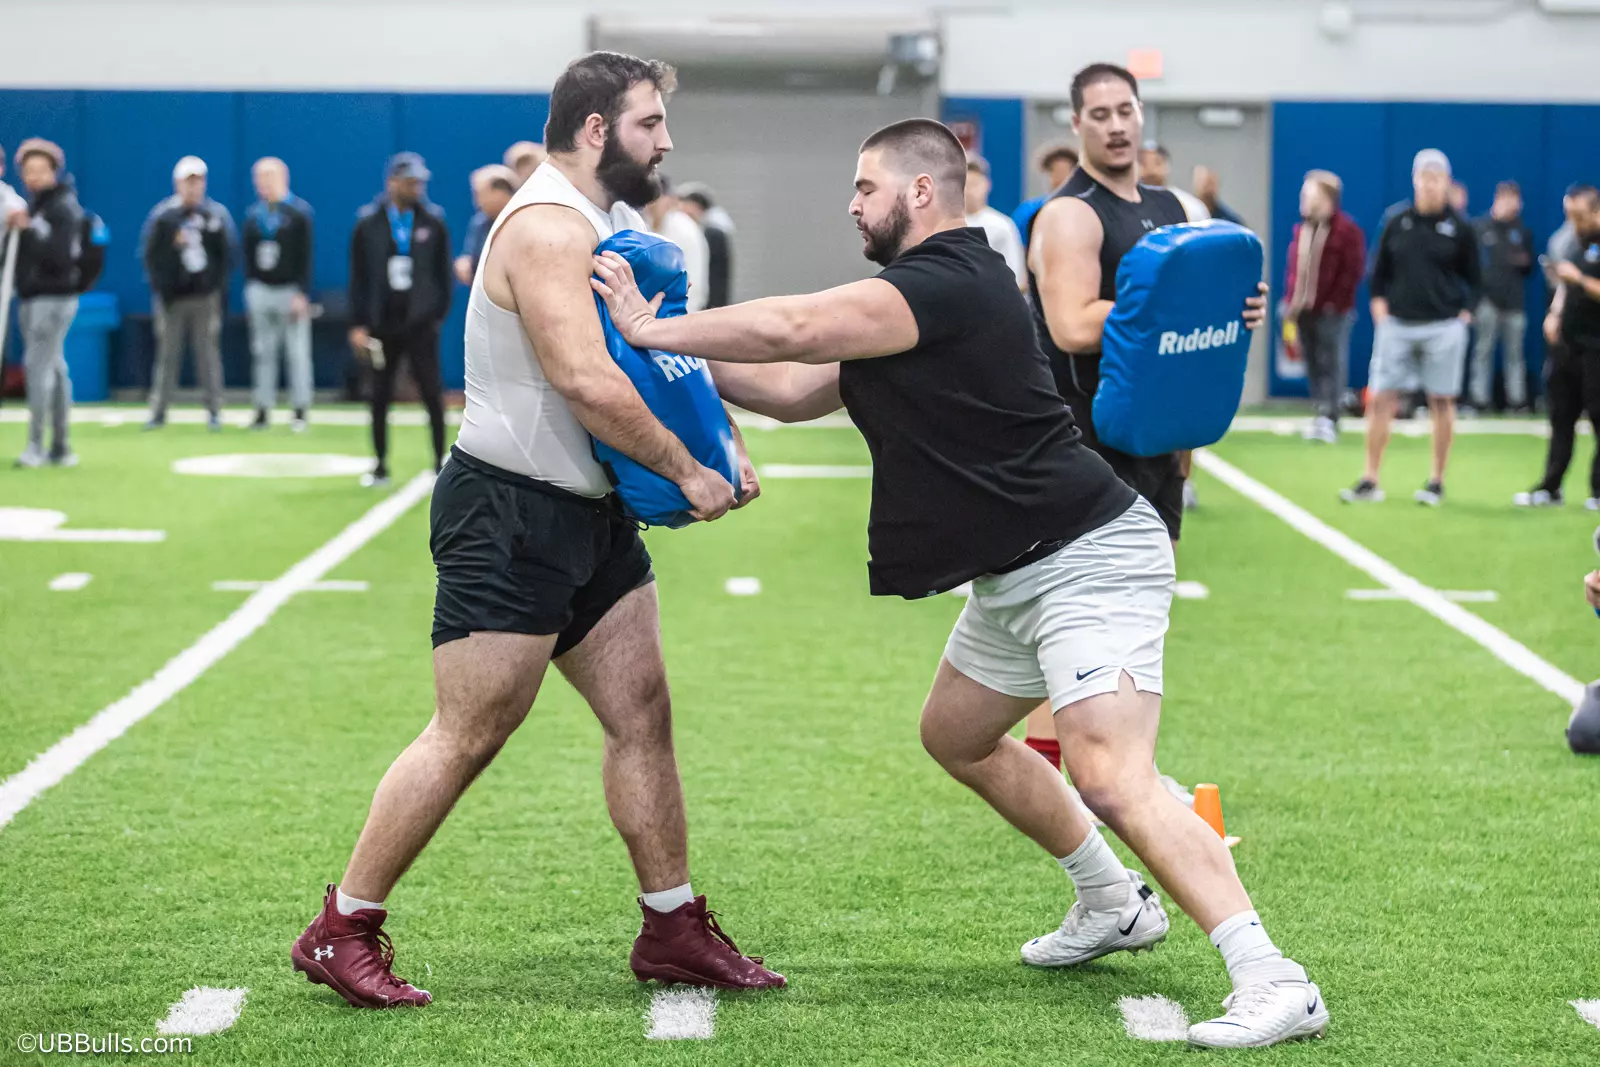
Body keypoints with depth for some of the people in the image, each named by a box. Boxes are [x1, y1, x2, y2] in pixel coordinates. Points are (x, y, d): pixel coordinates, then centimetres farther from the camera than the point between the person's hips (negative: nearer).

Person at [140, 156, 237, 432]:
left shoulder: (217, 215, 4)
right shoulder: (162, 215, 2)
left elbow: (227, 254, 7)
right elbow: (149, 255, 2)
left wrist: (219, 287, 0)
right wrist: (160, 288, -5)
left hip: (206, 297, 0)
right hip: (172, 296, 0)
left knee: (208, 353, 1)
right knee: (167, 353, 2)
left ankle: (214, 411, 7)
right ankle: (158, 412, 7)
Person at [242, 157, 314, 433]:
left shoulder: (299, 212, -3)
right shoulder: (253, 214, 10)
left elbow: (305, 257, -7)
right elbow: (248, 257, 14)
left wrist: (302, 294, -13)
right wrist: (249, 291, 9)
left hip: (290, 290, -5)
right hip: (260, 291, 5)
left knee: (297, 353, -3)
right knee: (263, 352, 6)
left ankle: (300, 411, 1)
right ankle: (263, 410, 10)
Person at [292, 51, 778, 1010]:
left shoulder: (611, 222, 16)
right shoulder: (548, 227, -17)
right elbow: (584, 379, -27)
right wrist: (686, 471, -17)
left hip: (588, 515, 10)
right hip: (510, 513, -10)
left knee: (644, 716, 9)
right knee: (468, 737, -7)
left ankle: (675, 930, 17)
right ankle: (342, 932, 3)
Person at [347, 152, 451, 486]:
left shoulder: (433, 223, 2)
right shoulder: (367, 224, 2)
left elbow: (442, 273, 6)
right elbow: (358, 278, 3)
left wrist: (439, 314, 0)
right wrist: (358, 325, -1)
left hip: (420, 324, -1)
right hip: (382, 324, 1)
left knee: (432, 393, -3)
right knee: (380, 396, 6)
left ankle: (441, 463, 5)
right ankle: (380, 466, 14)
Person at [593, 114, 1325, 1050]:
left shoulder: (951, 285, -18)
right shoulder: (922, 299, 16)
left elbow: (792, 329, -25)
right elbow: (798, 391, 18)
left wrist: (655, 331, -15)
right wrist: (685, 359, 8)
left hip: (1088, 561, -11)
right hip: (1018, 575, 11)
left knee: (1112, 779, -23)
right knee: (957, 736, 24)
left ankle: (1272, 981, -23)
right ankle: (1115, 904, 35)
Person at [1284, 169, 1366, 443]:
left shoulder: (1346, 230, -7)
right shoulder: (1302, 228, 15)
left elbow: (1354, 269, -12)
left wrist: (1336, 301, -16)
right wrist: (1290, 300, 9)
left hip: (1331, 311, -7)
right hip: (1304, 308, 7)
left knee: (1331, 364, -7)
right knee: (1313, 364, 11)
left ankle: (1329, 418, -10)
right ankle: (1319, 415, 18)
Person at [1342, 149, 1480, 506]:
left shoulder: (1460, 227, 0)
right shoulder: (1396, 221, 4)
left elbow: (1473, 279, 7)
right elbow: (1379, 269, 13)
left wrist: (1465, 313, -5)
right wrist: (1378, 302, 1)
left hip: (1443, 327, -2)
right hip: (1397, 325, 2)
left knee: (1442, 403, 3)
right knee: (1381, 400, -3)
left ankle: (1437, 482, 13)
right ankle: (1370, 481, 3)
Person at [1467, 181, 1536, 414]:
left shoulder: (1523, 231, 12)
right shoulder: (1479, 228, 3)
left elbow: (1529, 269, 15)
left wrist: (1524, 262, -6)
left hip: (1514, 301, 2)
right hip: (1487, 298, -2)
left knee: (1515, 351, 3)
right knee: (1483, 350, -2)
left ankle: (1517, 399, 6)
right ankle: (1479, 399, 0)